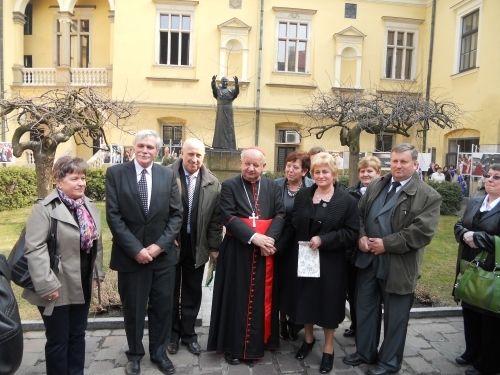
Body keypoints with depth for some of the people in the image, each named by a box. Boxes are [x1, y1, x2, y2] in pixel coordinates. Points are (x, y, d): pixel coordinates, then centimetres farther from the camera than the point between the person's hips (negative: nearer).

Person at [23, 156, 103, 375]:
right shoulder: (45, 209, -14)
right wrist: (46, 285, -22)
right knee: (58, 340, 9)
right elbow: (35, 248, -19)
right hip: (58, 288, -6)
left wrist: (97, 272, 11)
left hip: (82, 286, 6)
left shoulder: (88, 206, 8)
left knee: (78, 335, 18)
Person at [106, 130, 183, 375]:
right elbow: (113, 216, -8)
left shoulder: (168, 175, 2)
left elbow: (177, 214, 0)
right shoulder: (115, 173, -4)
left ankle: (159, 353, 35)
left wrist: (159, 246, -11)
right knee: (133, 309, 14)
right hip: (130, 255, -1)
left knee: (162, 307, 13)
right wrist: (136, 249, -14)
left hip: (163, 254, 2)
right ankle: (135, 354, 37)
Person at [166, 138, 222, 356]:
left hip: (197, 246, 2)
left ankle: (188, 334, 32)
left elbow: (216, 218, 0)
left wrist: (214, 247, 0)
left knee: (192, 292, 14)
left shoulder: (213, 183, -3)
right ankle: (172, 333, 34)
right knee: (171, 291, 15)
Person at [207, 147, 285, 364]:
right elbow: (228, 217, -12)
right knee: (237, 299, 6)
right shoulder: (229, 186, -2)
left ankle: (257, 343, 27)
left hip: (265, 251, 3)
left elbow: (280, 215, 0)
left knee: (261, 299, 11)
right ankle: (233, 346, 21)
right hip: (237, 252, -2)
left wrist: (269, 238, -17)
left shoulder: (273, 187, 7)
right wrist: (253, 236, -21)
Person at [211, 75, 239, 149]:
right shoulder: (218, 90, 8)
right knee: (220, 127, -3)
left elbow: (237, 91, -10)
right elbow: (213, 87, -14)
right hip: (220, 111, -1)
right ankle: (219, 145, -2)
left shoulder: (231, 91, 10)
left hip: (228, 111, 1)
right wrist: (213, 80, -35)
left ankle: (229, 145, -2)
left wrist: (236, 82, -28)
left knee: (229, 127, -1)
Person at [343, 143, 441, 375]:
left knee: (395, 316, 12)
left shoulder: (428, 196, -9)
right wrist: (361, 236, -8)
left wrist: (386, 244, -19)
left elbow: (422, 232, -17)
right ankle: (365, 351, 38)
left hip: (399, 266, -5)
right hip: (368, 260, 5)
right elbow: (359, 214, 11)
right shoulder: (375, 186, 8)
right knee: (365, 309, 18)